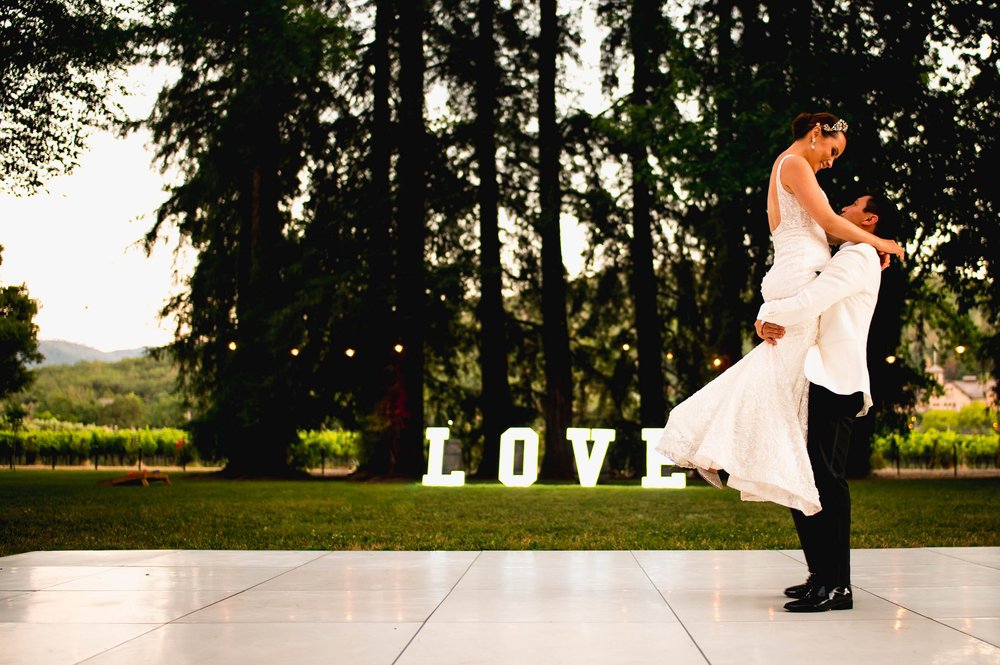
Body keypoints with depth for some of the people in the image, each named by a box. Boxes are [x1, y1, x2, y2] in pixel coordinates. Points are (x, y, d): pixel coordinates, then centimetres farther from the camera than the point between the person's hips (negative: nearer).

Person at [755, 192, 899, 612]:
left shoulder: (857, 256, -5)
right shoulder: (848, 259, 27)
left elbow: (808, 304, -18)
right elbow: (796, 297, 22)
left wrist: (767, 315, -1)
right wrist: (766, 319, 0)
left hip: (834, 385, -10)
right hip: (822, 382, 10)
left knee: (824, 481, -13)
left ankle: (837, 585, -13)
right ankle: (821, 576, 15)